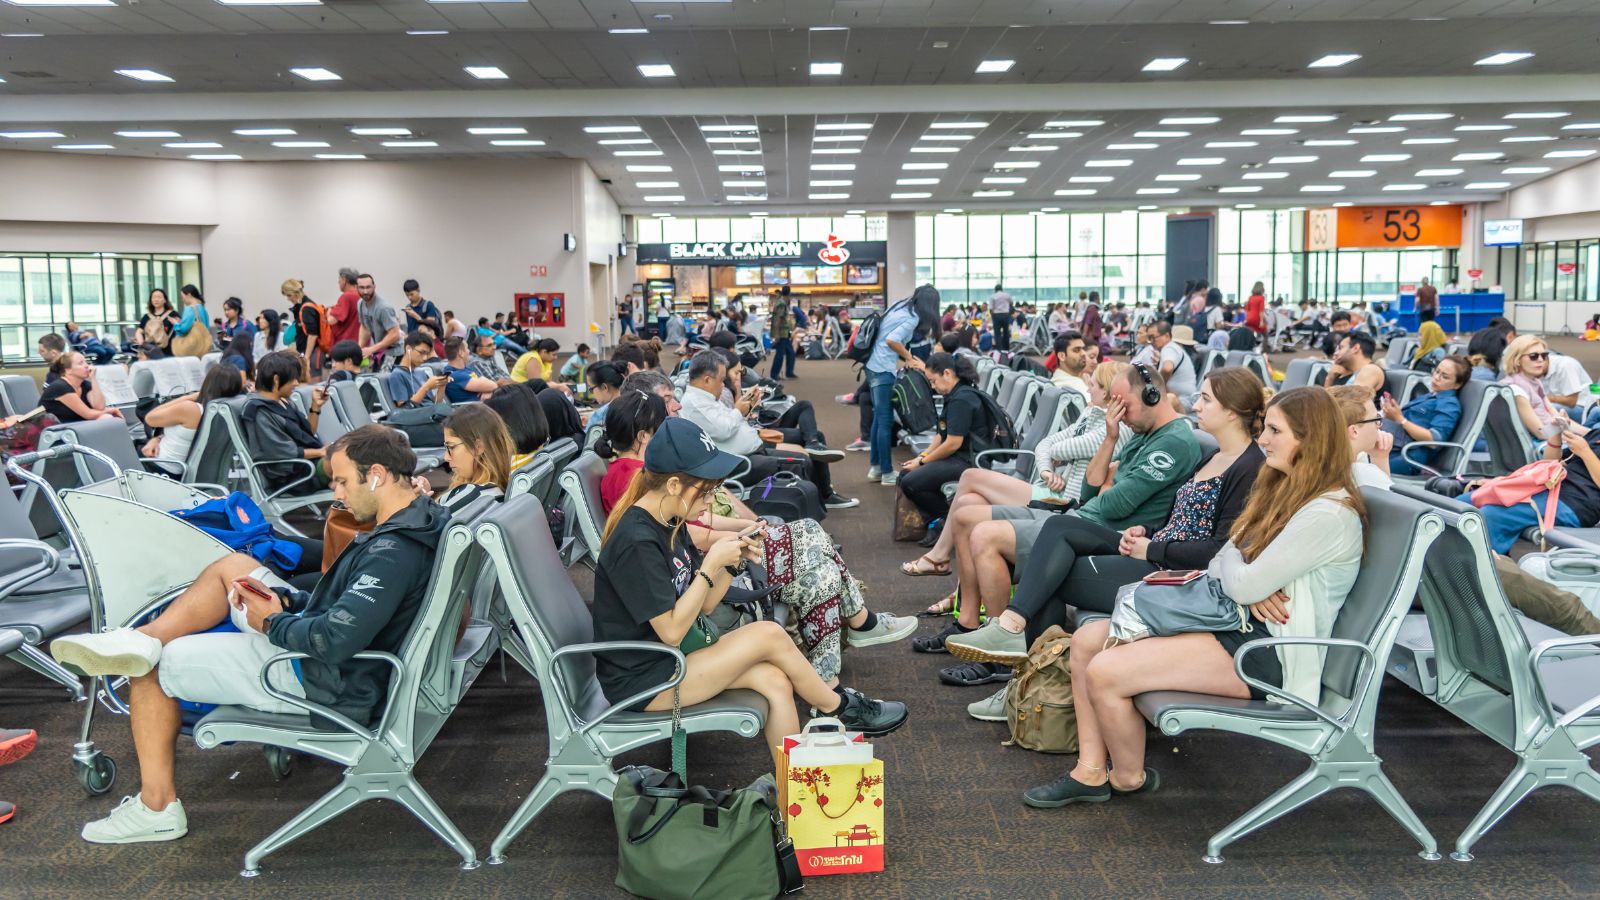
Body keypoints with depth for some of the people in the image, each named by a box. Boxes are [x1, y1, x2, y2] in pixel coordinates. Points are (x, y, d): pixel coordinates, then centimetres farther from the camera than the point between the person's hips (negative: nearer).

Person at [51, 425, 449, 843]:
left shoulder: (394, 553, -30)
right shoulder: (420, 520, 1)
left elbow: (336, 641, -35)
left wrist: (273, 623, -16)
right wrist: (286, 599, 0)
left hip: (326, 684, -10)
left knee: (155, 666, 2)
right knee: (232, 566, 14)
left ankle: (156, 806, 9)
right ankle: (145, 638, -2)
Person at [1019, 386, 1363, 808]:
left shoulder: (1329, 513, -19)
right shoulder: (1286, 489, 13)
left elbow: (1243, 585, -20)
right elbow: (1222, 566, 12)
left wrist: (1230, 556, 2)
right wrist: (1252, 591, -10)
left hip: (1269, 651, -10)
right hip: (1232, 619, 10)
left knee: (1105, 673, -21)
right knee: (1087, 639, 1)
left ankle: (1129, 778, 6)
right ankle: (1092, 772, 4)